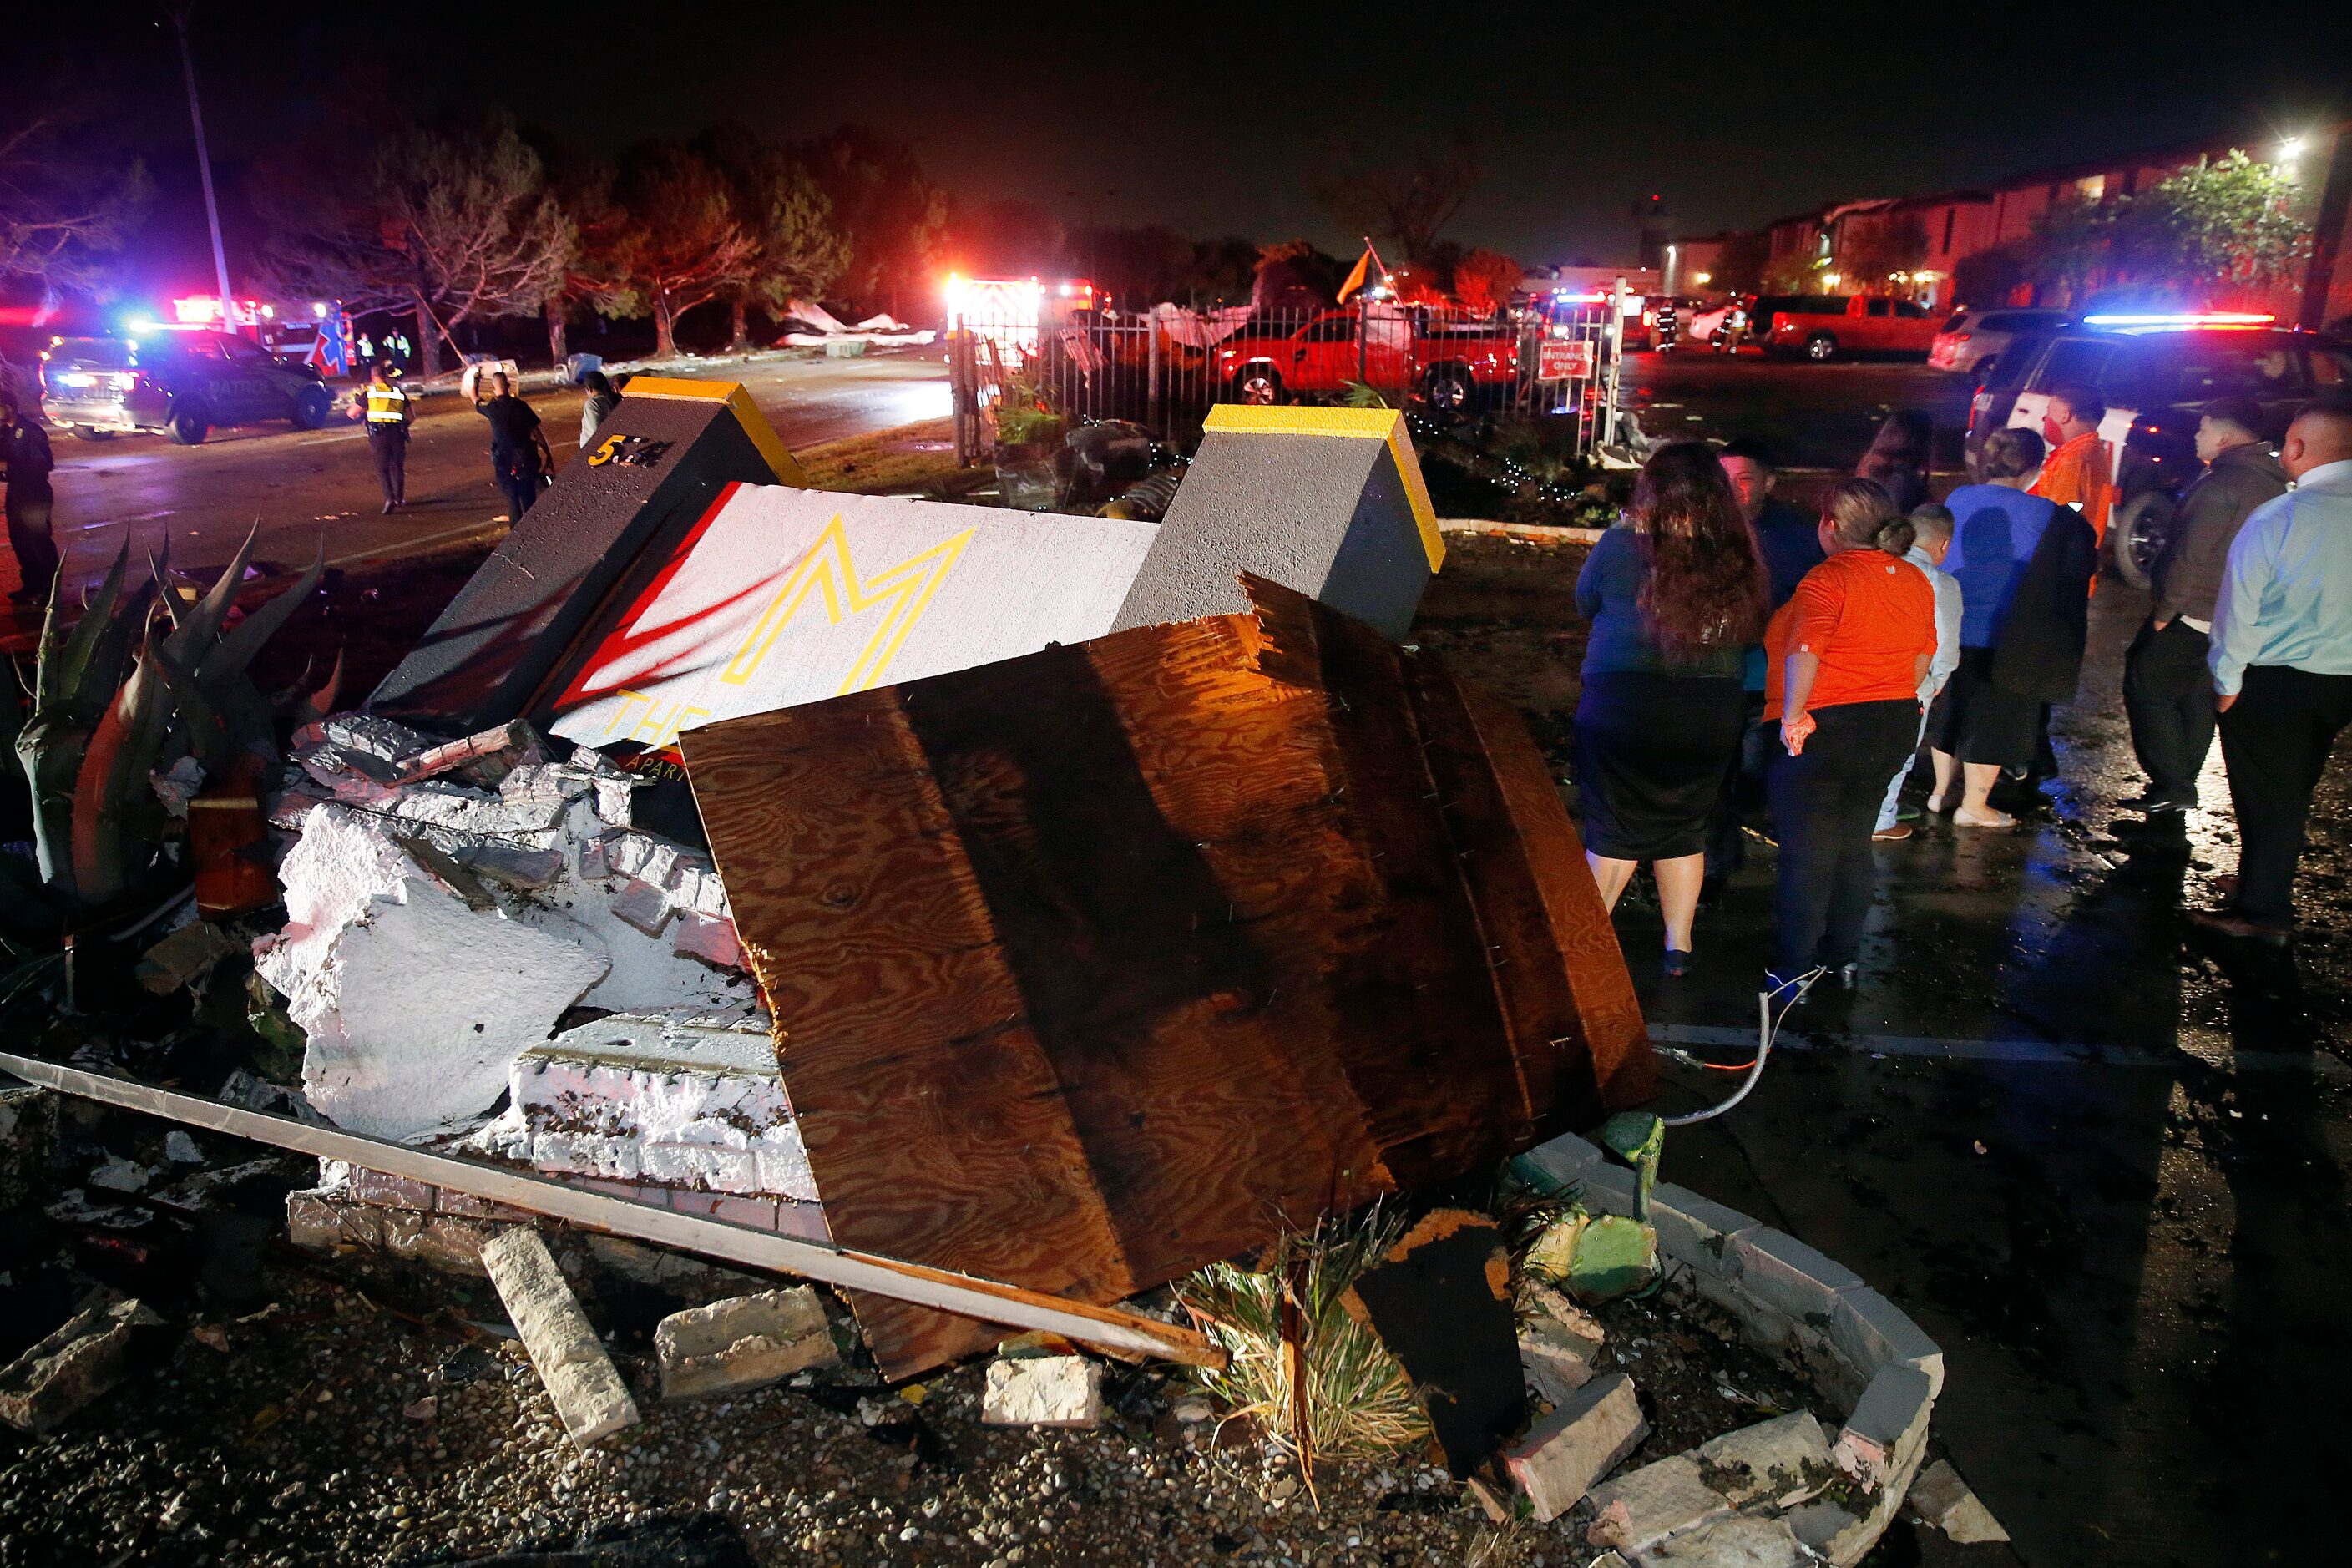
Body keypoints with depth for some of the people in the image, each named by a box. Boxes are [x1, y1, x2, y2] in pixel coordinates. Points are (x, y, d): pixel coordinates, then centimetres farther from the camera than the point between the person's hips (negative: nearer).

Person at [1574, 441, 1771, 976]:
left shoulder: (1623, 544, -11)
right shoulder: (1737, 557, -4)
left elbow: (1586, 603, 6)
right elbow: (1750, 627, 5)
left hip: (1623, 706, -2)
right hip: (1711, 715, 3)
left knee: (1616, 829, 9)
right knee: (1684, 830, 16)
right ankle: (1679, 946, 24)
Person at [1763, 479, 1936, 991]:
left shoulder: (1829, 578, -17)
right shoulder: (1915, 580, 7)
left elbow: (1804, 651, -29)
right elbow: (1923, 655, 14)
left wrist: (1793, 716, -25)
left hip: (1826, 727, -7)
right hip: (1894, 726, 7)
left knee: (1807, 854, 2)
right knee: (1854, 847, 18)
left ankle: (1794, 971, 9)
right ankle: (1844, 958, 27)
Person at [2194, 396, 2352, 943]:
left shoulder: (2276, 519, -18)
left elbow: (2239, 607, -13)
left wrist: (2226, 680, -2)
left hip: (2272, 685, -5)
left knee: (2266, 799, 6)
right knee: (2293, 792, 19)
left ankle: (2260, 909, 13)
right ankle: (2267, 892, 32)